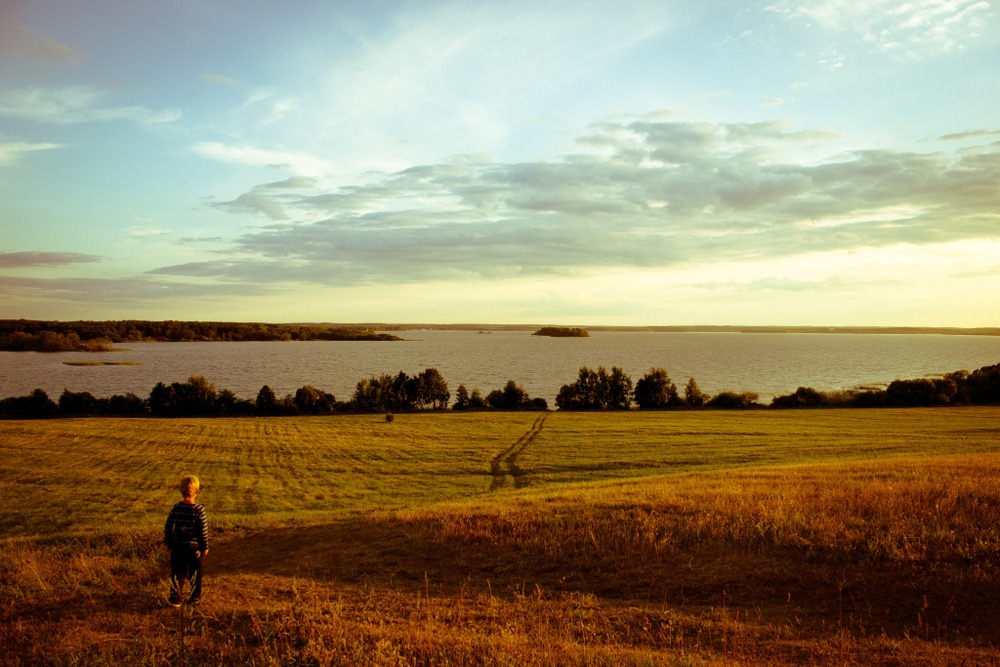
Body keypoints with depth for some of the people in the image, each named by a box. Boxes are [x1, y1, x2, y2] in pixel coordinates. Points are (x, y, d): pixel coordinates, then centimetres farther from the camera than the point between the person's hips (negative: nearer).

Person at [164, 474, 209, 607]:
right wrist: (205, 547, 2)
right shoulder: (199, 510, -15)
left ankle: (175, 599, 15)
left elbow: (167, 528, 1)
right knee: (195, 573, 12)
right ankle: (195, 598, 22)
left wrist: (168, 543, 14)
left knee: (176, 573, 13)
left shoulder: (176, 508, -6)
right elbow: (204, 531, -10)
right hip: (194, 547, -2)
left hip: (177, 547, 2)